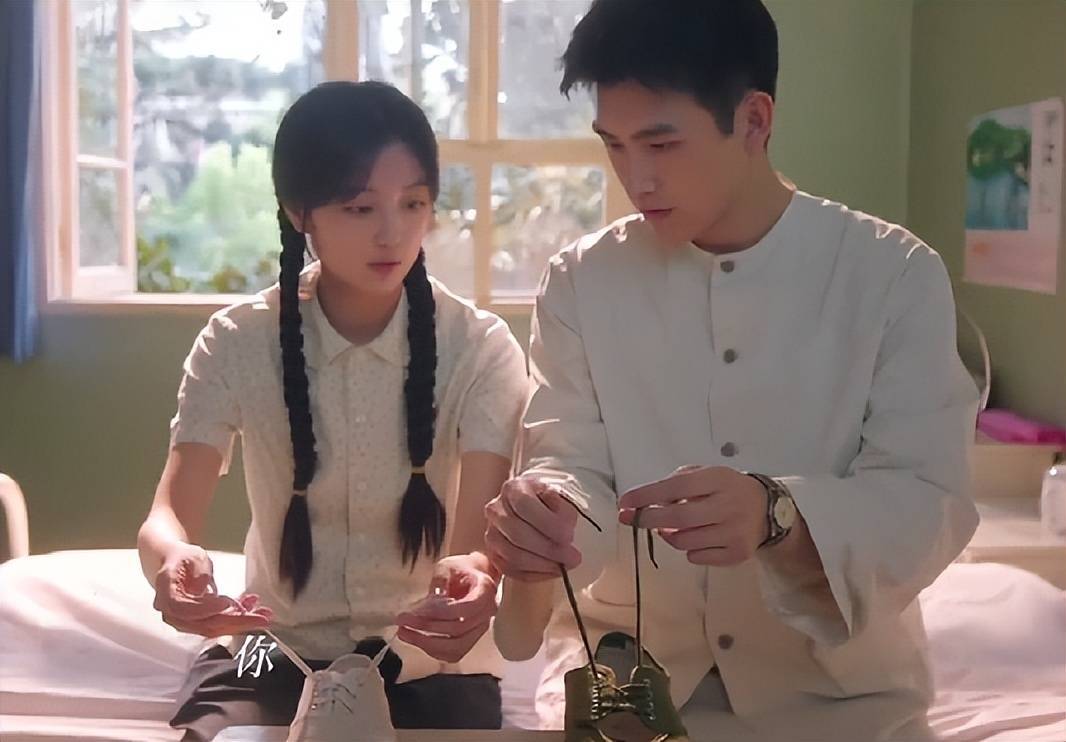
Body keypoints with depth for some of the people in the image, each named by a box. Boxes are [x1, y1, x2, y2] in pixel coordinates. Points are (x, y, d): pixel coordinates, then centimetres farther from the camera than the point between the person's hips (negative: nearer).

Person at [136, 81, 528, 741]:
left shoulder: (481, 348, -12)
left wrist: (474, 574, -46)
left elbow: (482, 530, -21)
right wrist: (173, 559, -41)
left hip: (432, 660, 0)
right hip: (278, 650, 0)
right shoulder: (238, 343, -9)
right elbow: (170, 514, -16)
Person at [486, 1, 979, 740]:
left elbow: (929, 503, -16)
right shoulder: (581, 282, -2)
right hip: (625, 662, 1)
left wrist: (778, 515, -36)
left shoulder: (896, 275, -9)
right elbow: (572, 466, -7)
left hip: (836, 678, 0)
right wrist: (541, 518, -31)